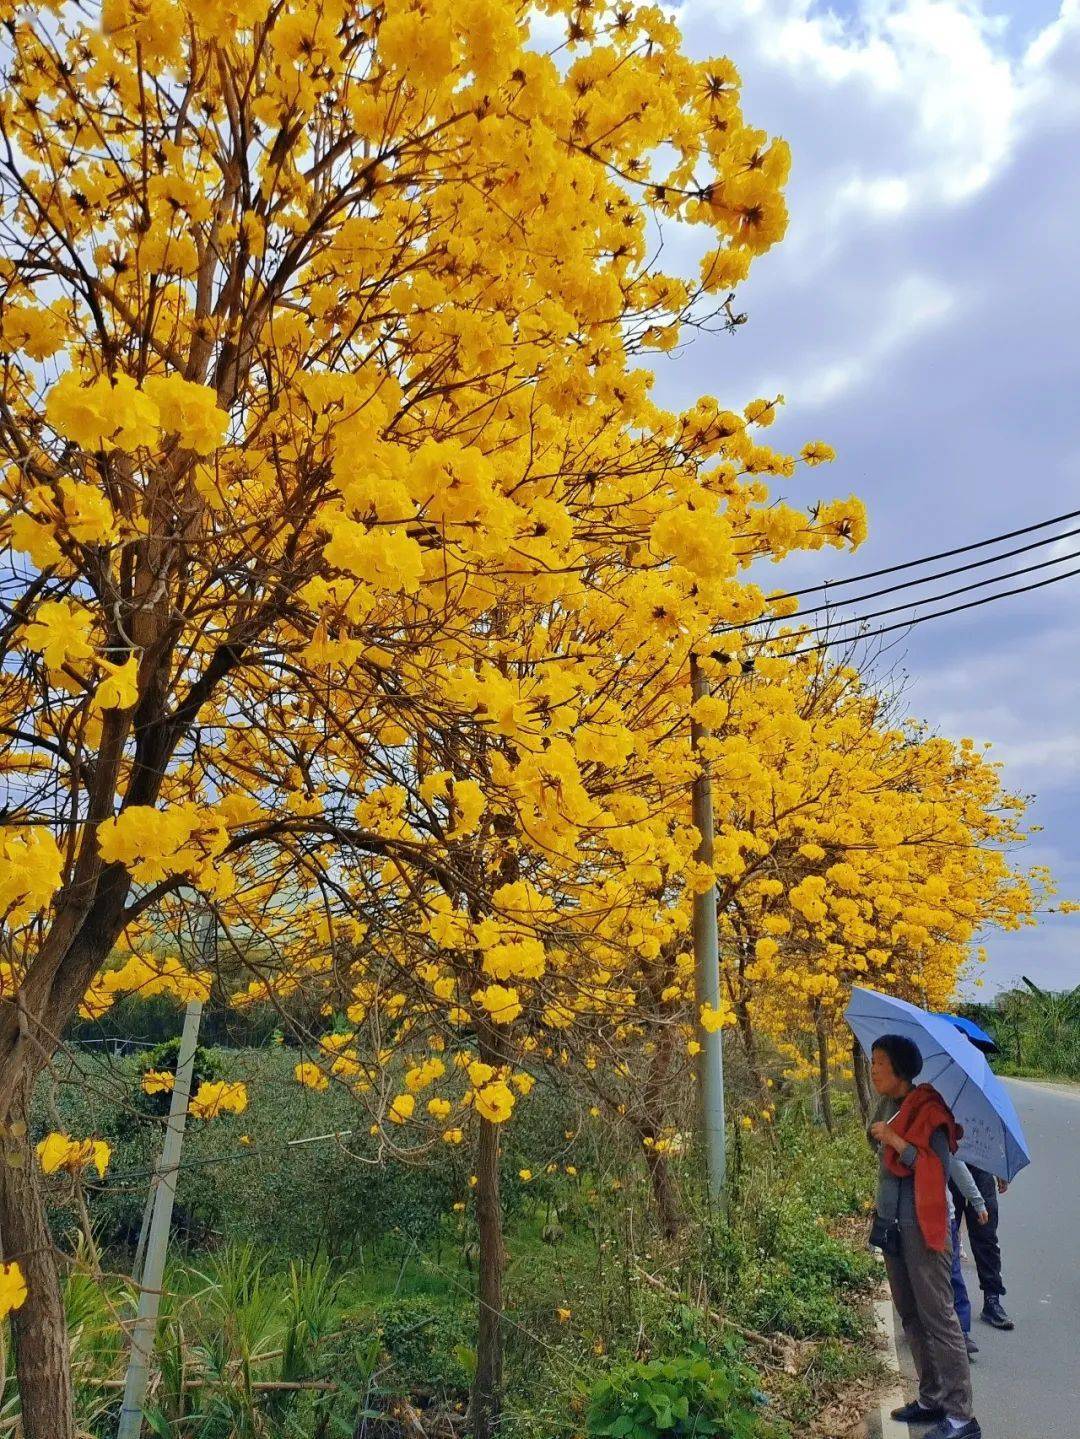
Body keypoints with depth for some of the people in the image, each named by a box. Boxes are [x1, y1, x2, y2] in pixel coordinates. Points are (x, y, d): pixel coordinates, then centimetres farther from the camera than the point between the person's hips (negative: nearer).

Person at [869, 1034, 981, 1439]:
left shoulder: (928, 1109, -15)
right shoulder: (890, 1107, 9)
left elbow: (939, 1166, -23)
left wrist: (895, 1140, -24)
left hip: (923, 1226, -8)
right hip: (893, 1224, 8)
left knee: (938, 1318, -4)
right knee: (911, 1317, 15)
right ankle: (931, 1399, 26)